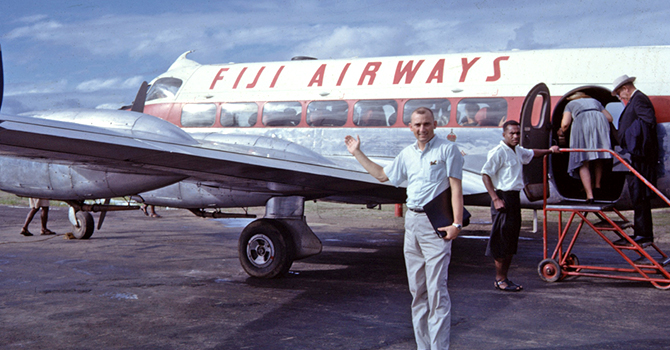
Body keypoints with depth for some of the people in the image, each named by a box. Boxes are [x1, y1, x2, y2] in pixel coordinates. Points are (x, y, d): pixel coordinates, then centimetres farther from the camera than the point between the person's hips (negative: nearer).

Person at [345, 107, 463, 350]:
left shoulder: (447, 149, -4)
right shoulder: (407, 154, 15)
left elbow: (456, 188, -9)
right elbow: (382, 175, 28)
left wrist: (457, 223, -18)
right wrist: (357, 153, 29)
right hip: (412, 221, 7)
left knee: (436, 289, -10)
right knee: (417, 289, 9)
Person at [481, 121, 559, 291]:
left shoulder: (518, 151, 15)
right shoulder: (498, 152, -12)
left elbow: (531, 153, 38)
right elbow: (485, 175, -16)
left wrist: (549, 150, 24)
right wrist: (495, 199, -22)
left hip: (514, 197, 9)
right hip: (503, 197, -9)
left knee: (511, 240, 12)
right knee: (501, 241, -5)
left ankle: (504, 278, 19)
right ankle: (500, 280, 3)